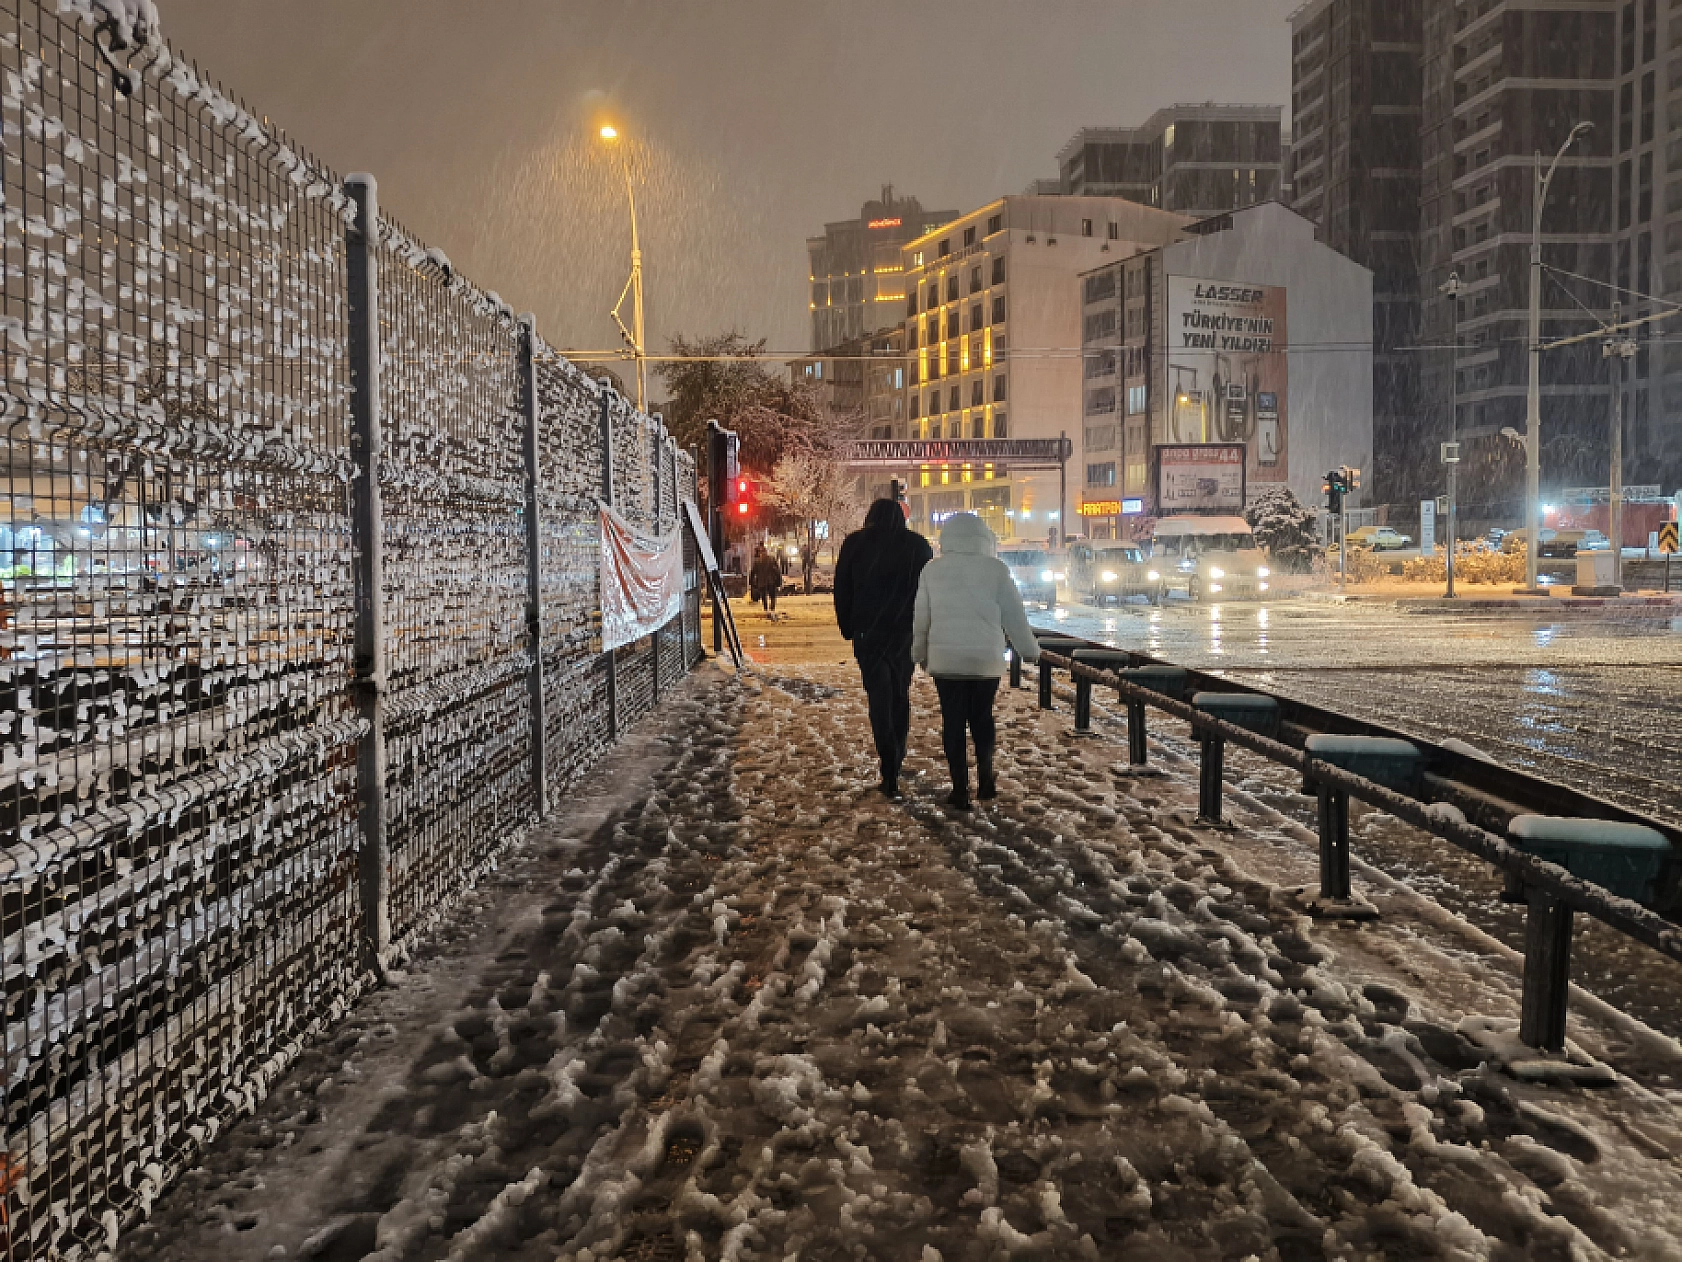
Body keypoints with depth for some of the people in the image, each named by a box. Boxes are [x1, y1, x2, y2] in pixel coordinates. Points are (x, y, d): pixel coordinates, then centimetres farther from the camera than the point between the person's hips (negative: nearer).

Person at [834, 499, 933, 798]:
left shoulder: (855, 544, 1)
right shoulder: (919, 546, 3)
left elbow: (842, 591, 3)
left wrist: (848, 628, 10)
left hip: (868, 633, -2)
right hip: (906, 634, 2)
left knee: (880, 698, -2)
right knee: (900, 695, 17)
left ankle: (890, 775, -13)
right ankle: (897, 761, 24)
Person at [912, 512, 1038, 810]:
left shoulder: (933, 569, -1)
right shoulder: (995, 568, -5)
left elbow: (921, 617, 6)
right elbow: (1013, 614, 0)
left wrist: (920, 653, 20)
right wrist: (1029, 649, 14)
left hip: (945, 659, 0)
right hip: (987, 659, 0)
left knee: (953, 722, 6)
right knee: (982, 718, 17)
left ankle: (960, 790, 6)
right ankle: (986, 780, 18)